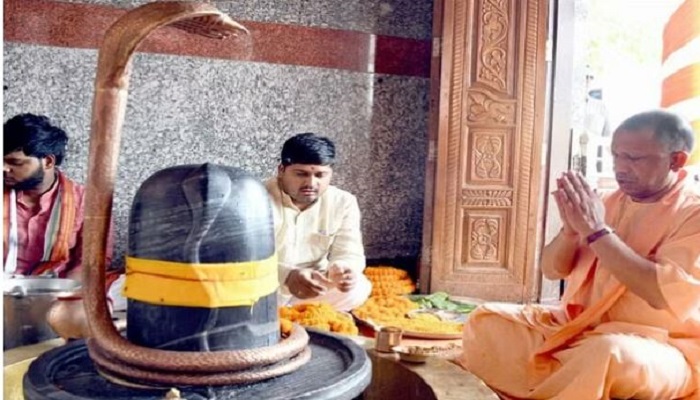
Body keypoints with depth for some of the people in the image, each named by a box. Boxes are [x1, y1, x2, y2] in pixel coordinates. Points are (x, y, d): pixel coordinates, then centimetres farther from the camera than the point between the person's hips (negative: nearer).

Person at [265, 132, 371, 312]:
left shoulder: (343, 203, -6)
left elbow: (349, 254, -9)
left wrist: (342, 269, -35)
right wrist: (287, 276, -46)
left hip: (313, 289, 4)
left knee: (359, 287, -21)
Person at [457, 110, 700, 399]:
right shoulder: (610, 202, 8)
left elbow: (664, 294, -24)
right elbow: (552, 270, 7)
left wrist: (597, 231, -23)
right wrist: (571, 229, -14)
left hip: (656, 345, -5)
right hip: (579, 325, 6)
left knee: (608, 353, -40)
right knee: (487, 320, -12)